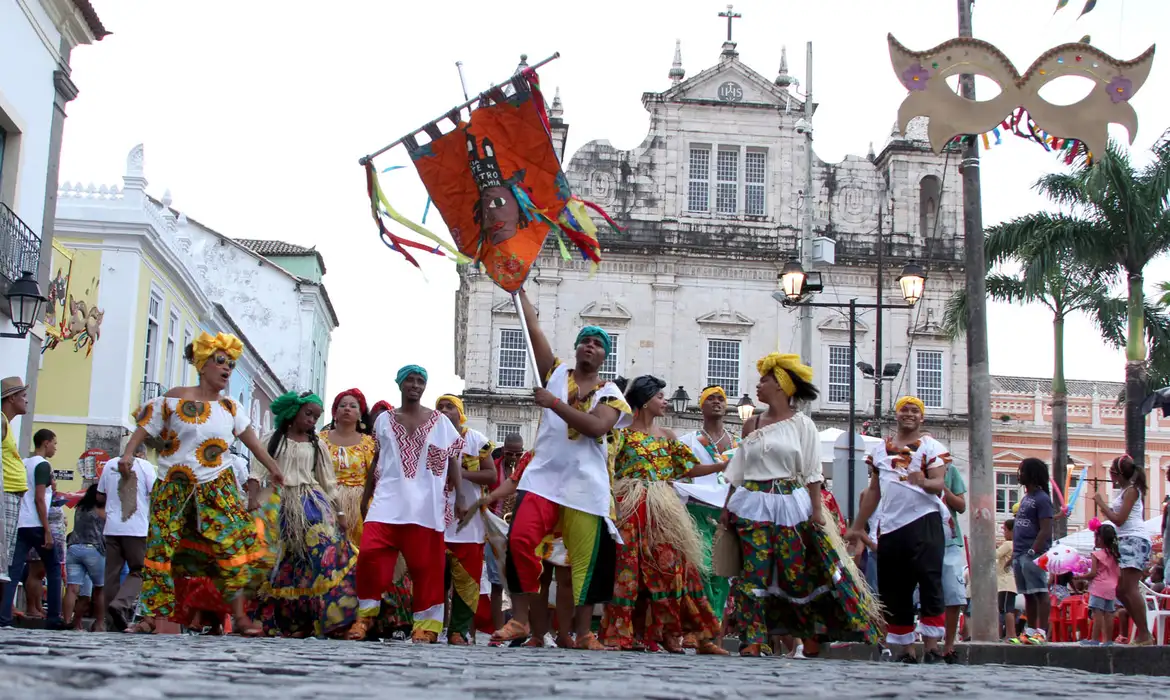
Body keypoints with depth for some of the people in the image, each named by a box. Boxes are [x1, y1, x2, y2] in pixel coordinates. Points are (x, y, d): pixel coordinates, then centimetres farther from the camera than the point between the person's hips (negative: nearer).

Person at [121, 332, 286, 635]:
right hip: (175, 487, -2)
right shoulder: (175, 399, 0)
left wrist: (273, 468, 7)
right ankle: (152, 616, 4)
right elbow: (145, 428, -2)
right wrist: (128, 453, -16)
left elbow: (252, 440, 12)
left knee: (234, 543, -8)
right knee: (162, 548, -3)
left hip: (218, 488, 2)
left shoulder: (231, 408, 11)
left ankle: (239, 616, -5)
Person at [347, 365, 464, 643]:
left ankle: (426, 624, 3)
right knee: (370, 553, -12)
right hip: (388, 500, 1)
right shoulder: (384, 420, 12)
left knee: (425, 563, -1)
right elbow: (376, 462, 18)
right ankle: (366, 615, 0)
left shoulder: (440, 421, 8)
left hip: (425, 504, -1)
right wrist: (365, 496, 16)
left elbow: (452, 461, 8)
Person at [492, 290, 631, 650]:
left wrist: (553, 402, -16)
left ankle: (584, 633, 8)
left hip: (587, 485, 0)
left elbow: (596, 426, -12)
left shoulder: (610, 394, 8)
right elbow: (533, 327, 8)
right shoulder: (556, 373, 13)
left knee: (588, 559, -1)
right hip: (543, 477, 1)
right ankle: (519, 620, -7)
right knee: (519, 540, -17)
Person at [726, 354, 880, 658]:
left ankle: (813, 635, 9)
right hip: (753, 505, 3)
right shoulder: (752, 424, 12)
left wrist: (817, 510, -9)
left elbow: (812, 472, -2)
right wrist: (728, 505, 8)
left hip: (791, 505, -3)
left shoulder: (801, 424, 2)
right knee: (754, 570, -4)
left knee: (796, 570, -4)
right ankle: (753, 640, -3)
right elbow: (738, 470, 15)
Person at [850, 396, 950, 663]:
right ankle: (906, 650, 13)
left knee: (929, 583, -10)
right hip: (889, 526, 5)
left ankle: (932, 647, -9)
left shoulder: (931, 446, 5)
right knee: (894, 591, 5)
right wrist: (858, 527, 18)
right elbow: (873, 491, 21)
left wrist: (923, 482, -31)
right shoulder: (879, 449, 18)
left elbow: (939, 483, -9)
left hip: (924, 520, -5)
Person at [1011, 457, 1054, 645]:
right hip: (1020, 555, 9)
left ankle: (1042, 632, -11)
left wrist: (1033, 552, -20)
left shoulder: (1042, 498, -7)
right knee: (1028, 595, 11)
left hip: (1033, 554, -9)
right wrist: (1014, 554, 19)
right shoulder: (1025, 498, 20)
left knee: (1039, 592, -9)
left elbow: (1046, 530, -15)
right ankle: (1030, 631, 15)